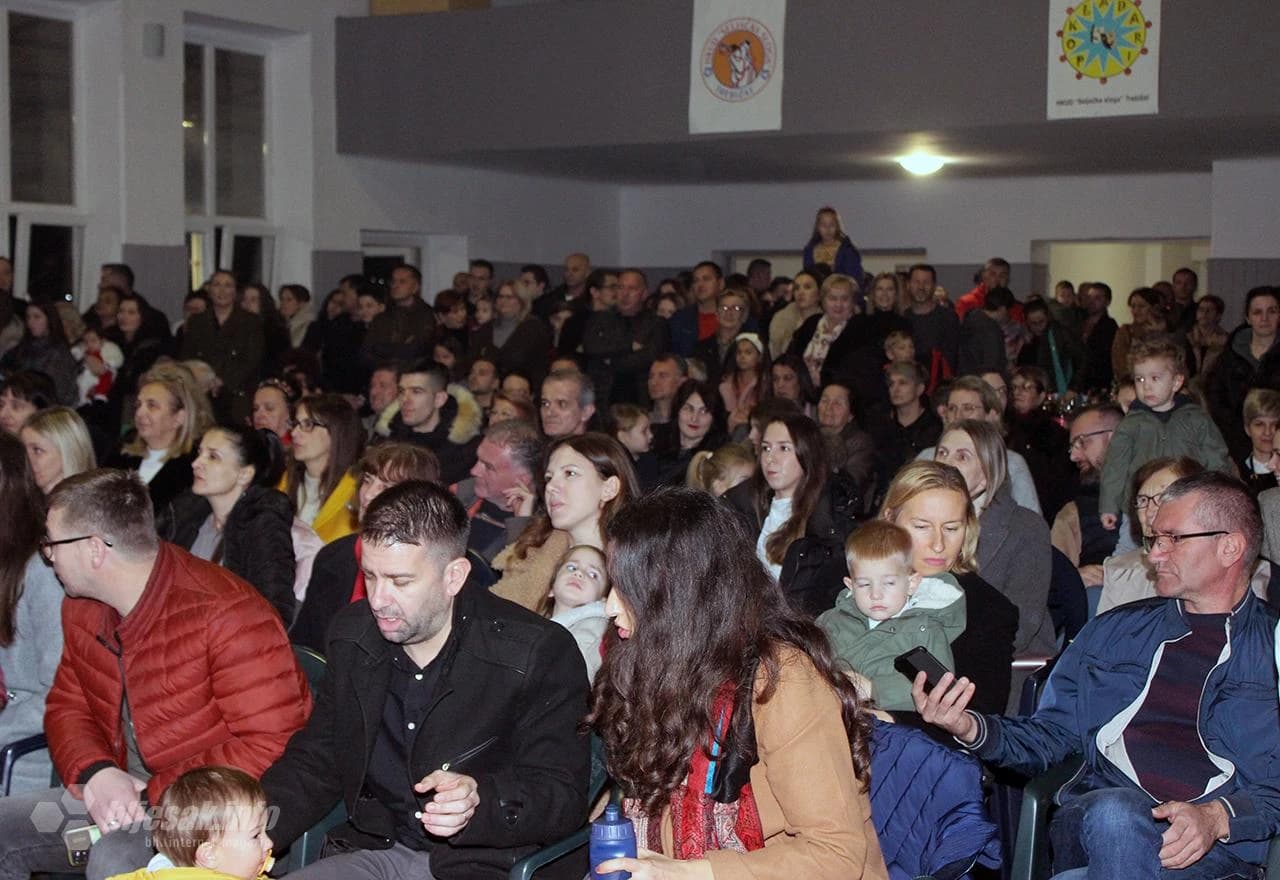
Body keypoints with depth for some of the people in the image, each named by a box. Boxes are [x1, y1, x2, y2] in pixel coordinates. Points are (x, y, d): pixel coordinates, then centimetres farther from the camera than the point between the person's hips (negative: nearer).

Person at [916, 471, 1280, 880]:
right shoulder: (1113, 631, 23)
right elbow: (1047, 735, 21)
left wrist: (1218, 817, -16)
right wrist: (971, 728, 0)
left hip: (1222, 844, -2)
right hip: (1092, 812, 2)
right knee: (1113, 814, -37)